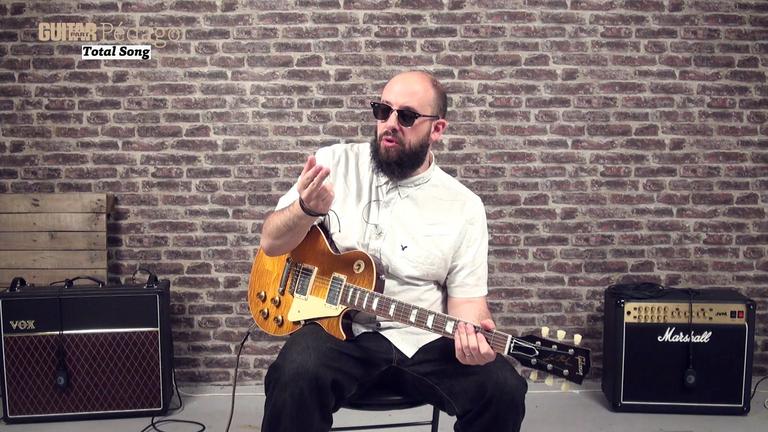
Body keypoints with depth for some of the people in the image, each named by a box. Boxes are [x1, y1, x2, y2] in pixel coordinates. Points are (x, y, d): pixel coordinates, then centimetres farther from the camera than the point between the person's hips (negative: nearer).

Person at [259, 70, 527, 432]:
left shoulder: (463, 207, 0)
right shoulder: (335, 163, 0)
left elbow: (466, 295, 3)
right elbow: (271, 244, 0)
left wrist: (471, 335, -21)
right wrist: (307, 209, -23)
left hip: (422, 338, 2)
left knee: (503, 389, -19)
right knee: (297, 374, -32)